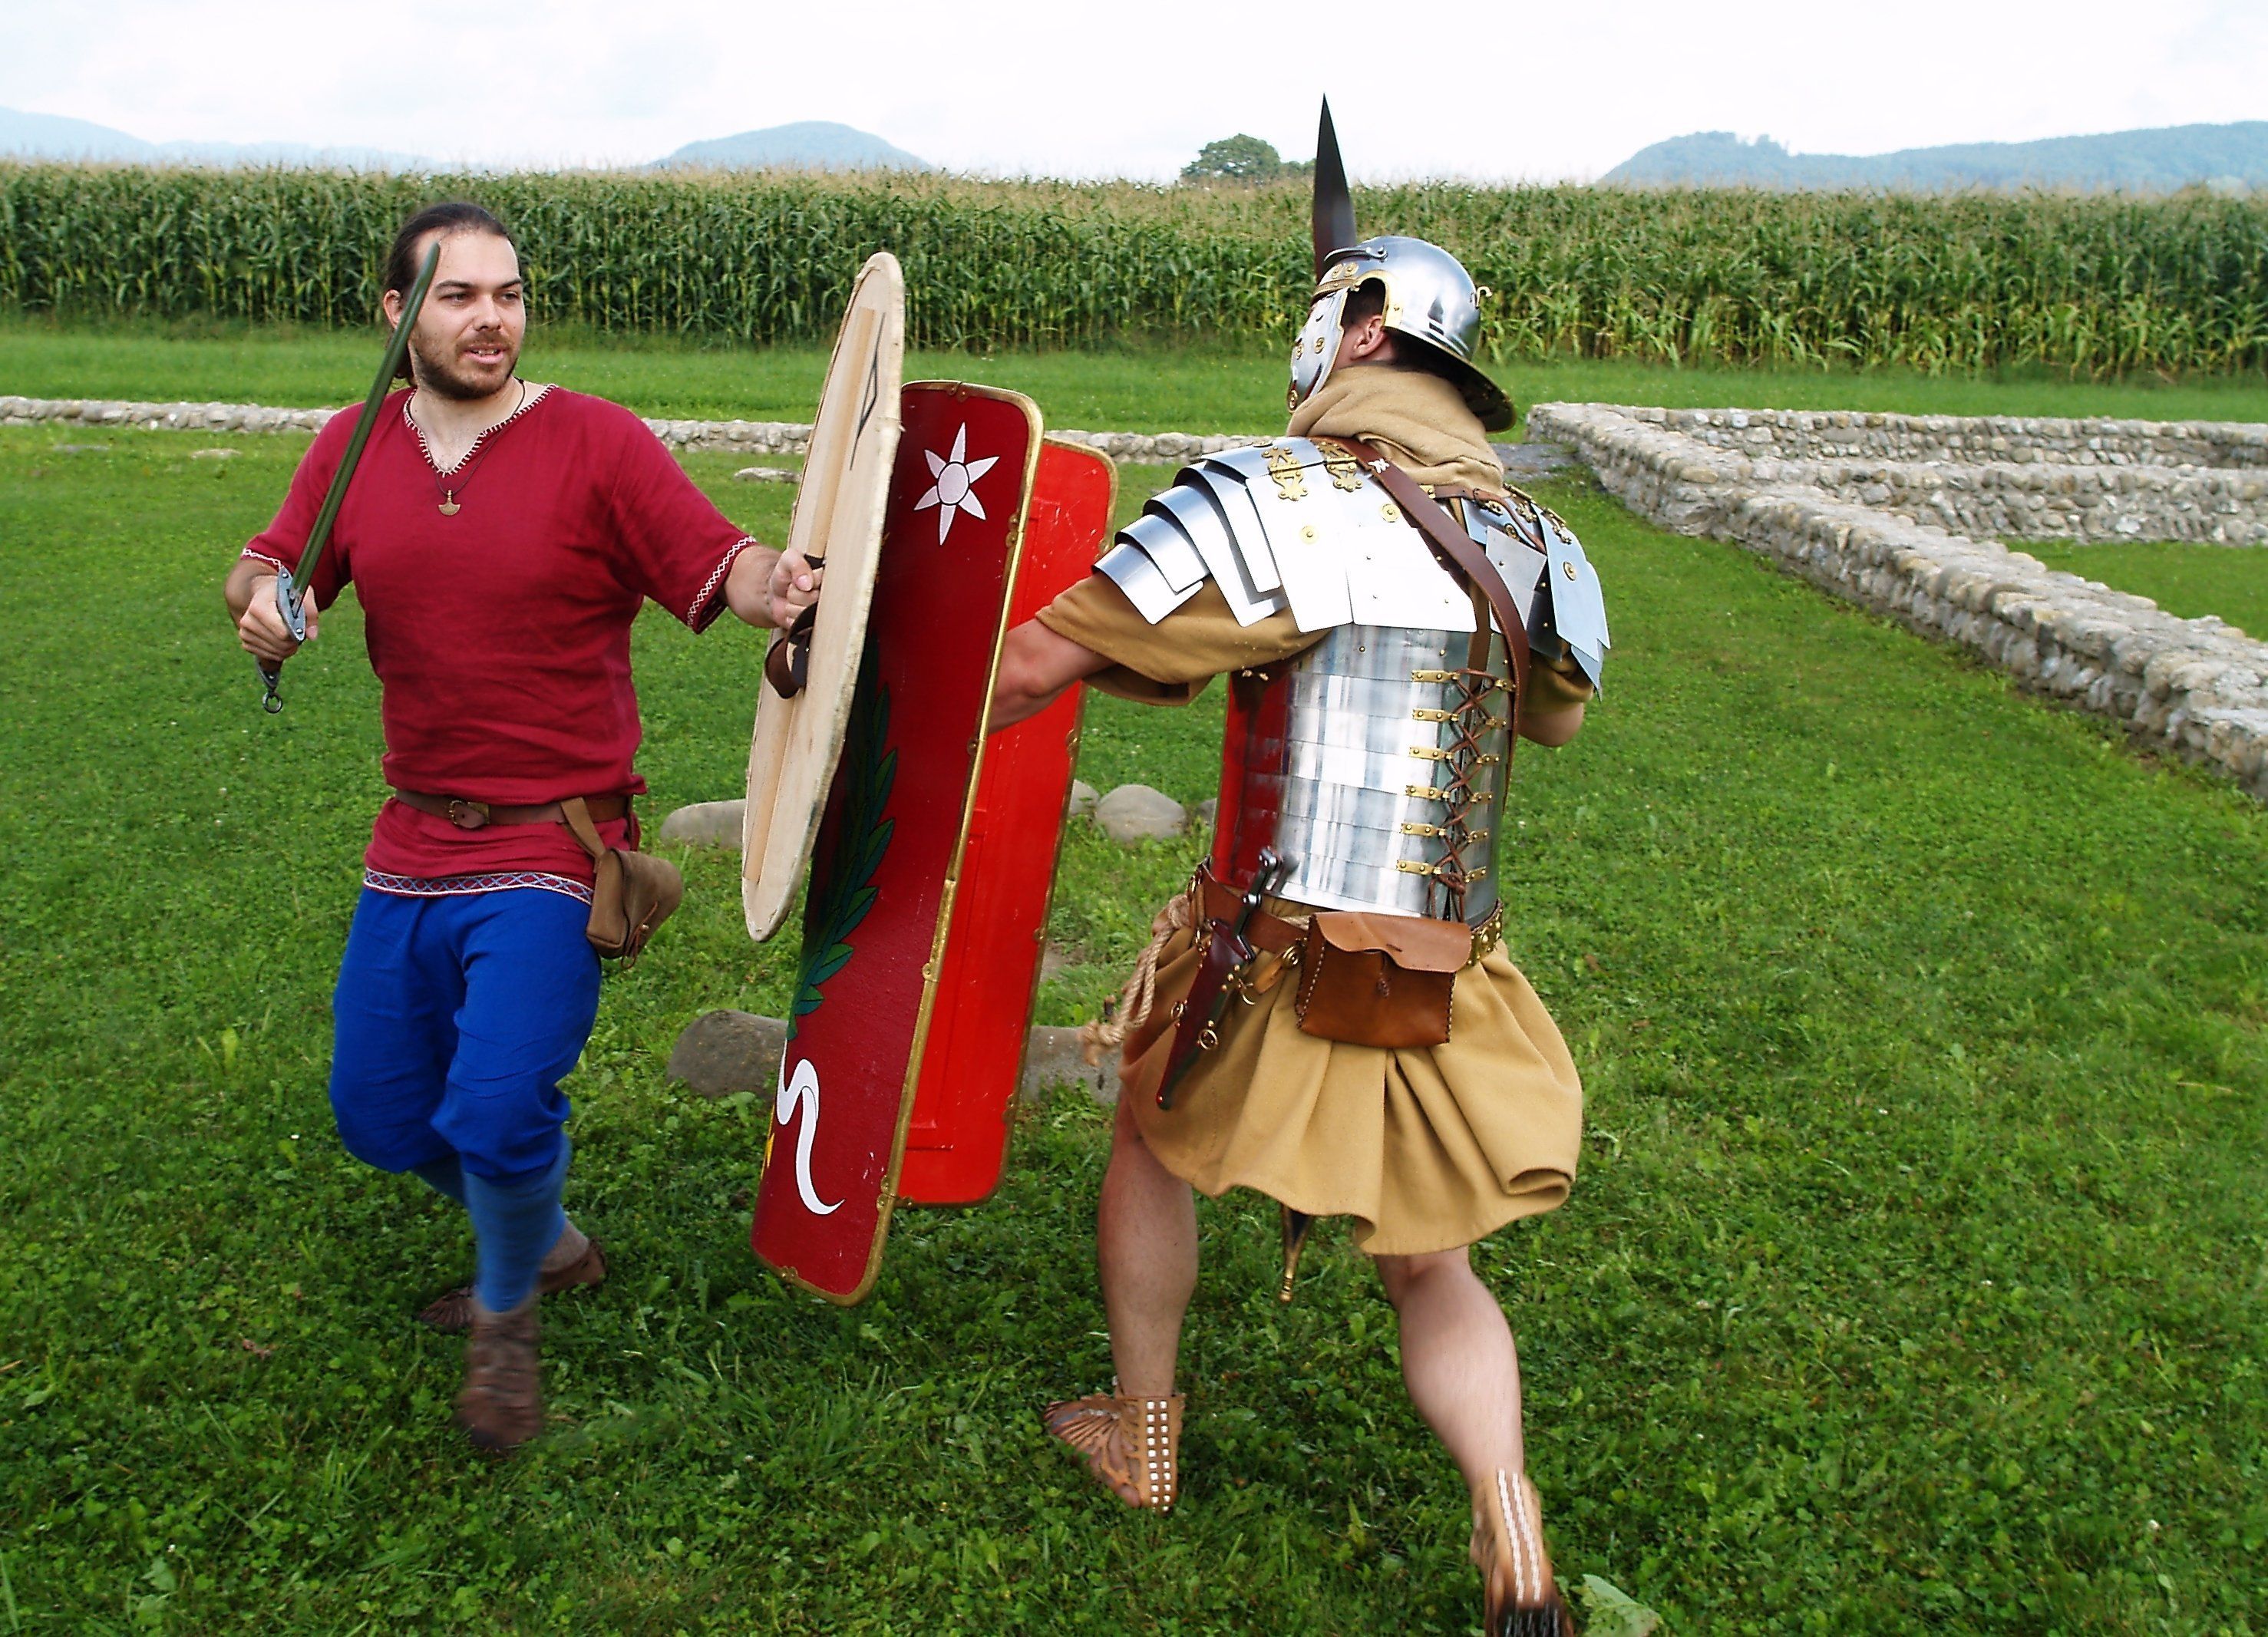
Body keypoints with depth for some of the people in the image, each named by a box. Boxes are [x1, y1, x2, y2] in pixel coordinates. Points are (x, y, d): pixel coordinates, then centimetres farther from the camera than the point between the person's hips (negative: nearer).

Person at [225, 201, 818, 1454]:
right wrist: (261, 600, -12)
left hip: (549, 847, -6)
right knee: (377, 1112, 14)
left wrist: (774, 588, -40)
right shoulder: (355, 448, 4)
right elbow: (266, 564, 12)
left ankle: (504, 1325, 17)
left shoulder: (597, 444, -10)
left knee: (498, 1110, -16)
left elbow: (718, 563, -16)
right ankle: (548, 1245, 42)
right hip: (414, 842, 6)